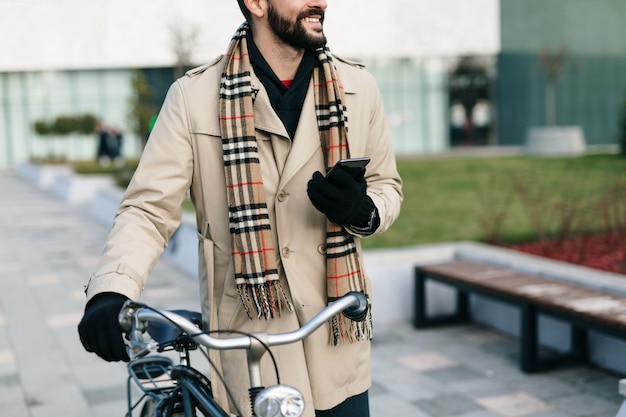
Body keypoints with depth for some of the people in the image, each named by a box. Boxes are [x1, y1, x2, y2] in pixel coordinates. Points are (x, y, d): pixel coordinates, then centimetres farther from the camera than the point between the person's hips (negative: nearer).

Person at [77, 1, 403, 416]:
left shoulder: (358, 87, 2)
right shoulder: (194, 96, -7)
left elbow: (387, 185, 12)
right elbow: (150, 208, -8)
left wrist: (365, 212, -12)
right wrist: (111, 291, -25)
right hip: (246, 340, -2)